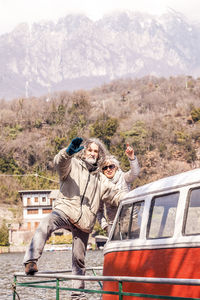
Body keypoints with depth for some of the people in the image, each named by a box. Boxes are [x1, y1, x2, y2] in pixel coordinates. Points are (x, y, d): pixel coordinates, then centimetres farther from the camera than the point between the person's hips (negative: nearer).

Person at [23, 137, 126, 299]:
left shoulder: (100, 179, 26)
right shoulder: (73, 165, 10)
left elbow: (116, 194, 24)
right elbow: (60, 163, -13)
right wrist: (69, 152, -35)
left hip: (84, 221, 4)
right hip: (65, 210, -4)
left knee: (79, 259, 8)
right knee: (46, 224, -37)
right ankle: (31, 261, -45)